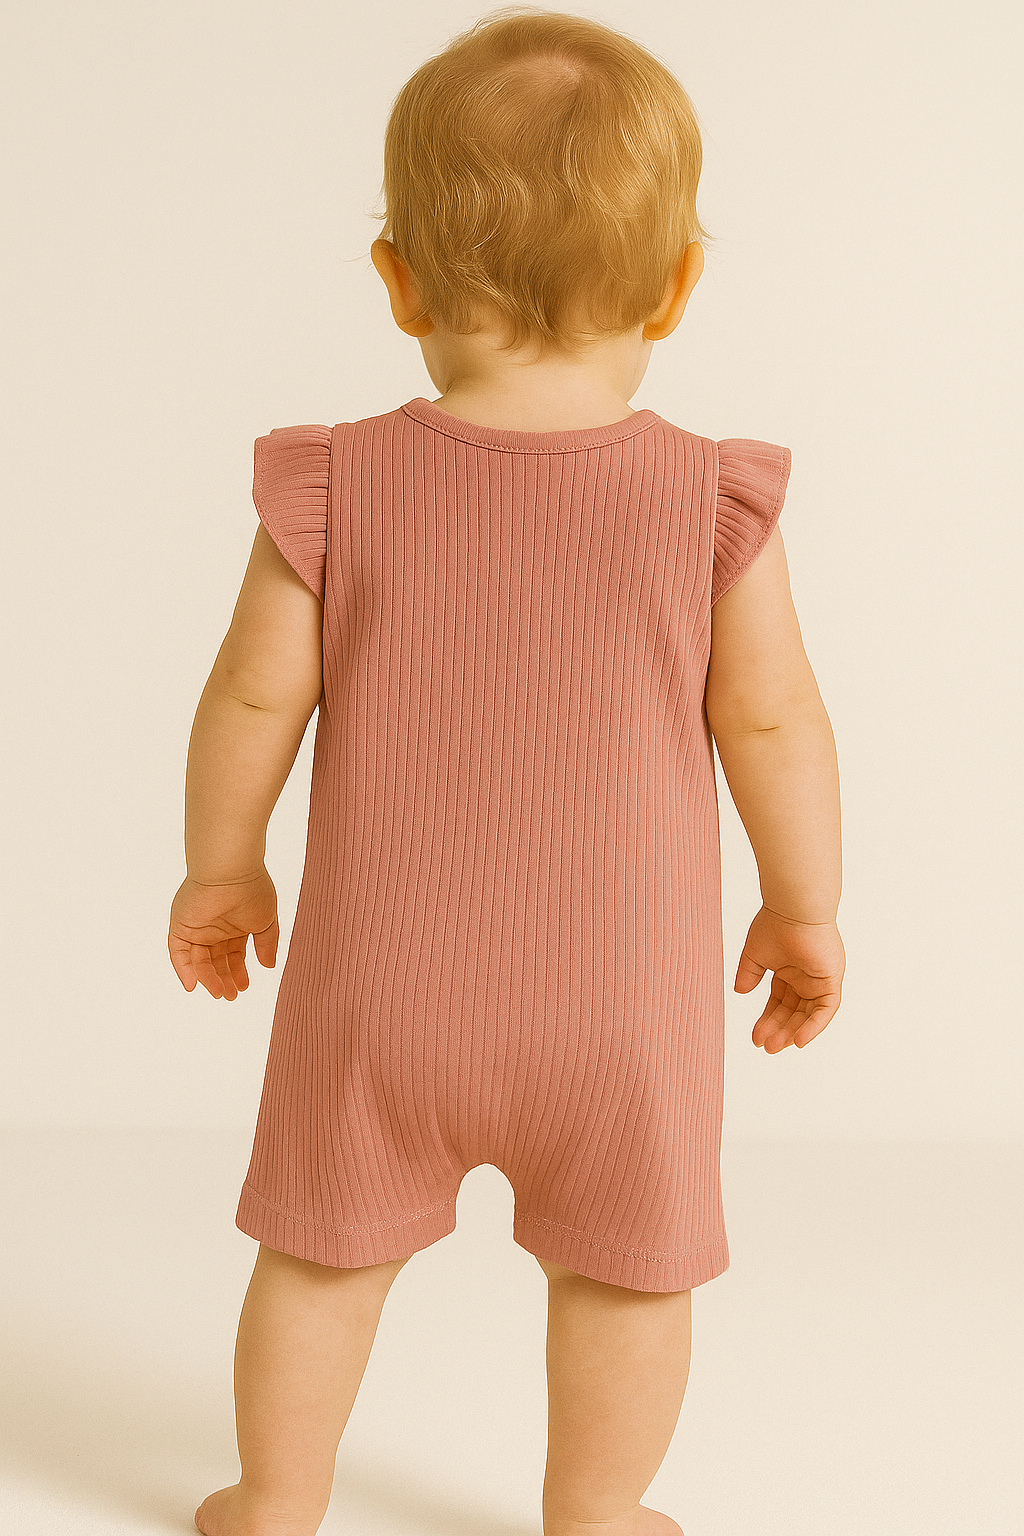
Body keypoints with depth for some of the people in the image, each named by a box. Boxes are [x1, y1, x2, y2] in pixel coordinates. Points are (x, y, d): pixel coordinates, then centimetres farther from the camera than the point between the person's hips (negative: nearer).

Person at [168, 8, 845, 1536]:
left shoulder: (337, 490, -11)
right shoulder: (711, 504, -12)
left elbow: (253, 696, -5)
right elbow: (772, 722, -6)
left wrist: (219, 867, 12)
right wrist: (806, 908, 9)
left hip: (382, 985, 1)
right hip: (625, 1003, 0)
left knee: (326, 1251, 21)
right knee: (628, 1270, 21)